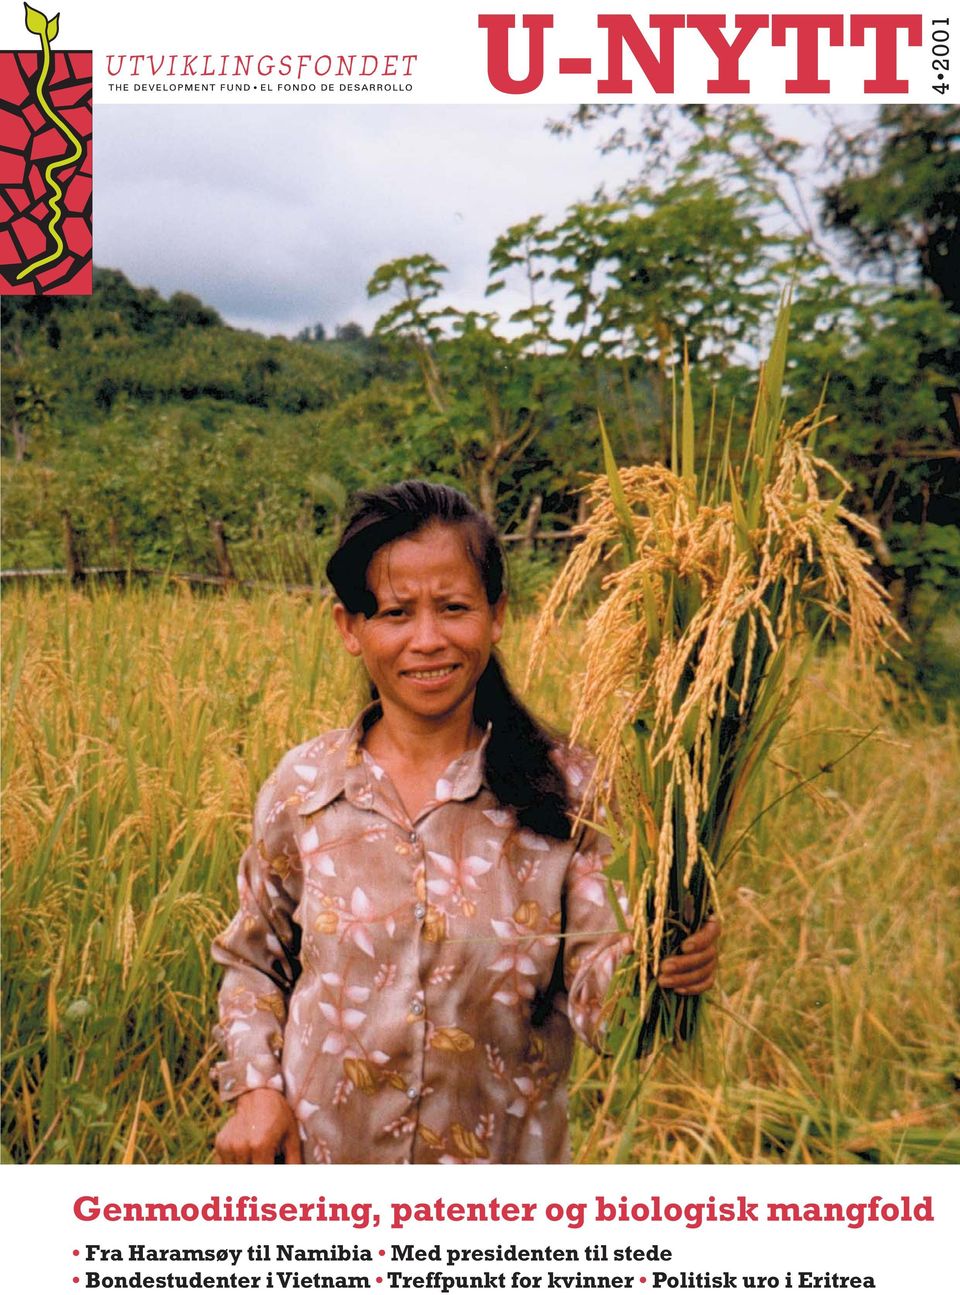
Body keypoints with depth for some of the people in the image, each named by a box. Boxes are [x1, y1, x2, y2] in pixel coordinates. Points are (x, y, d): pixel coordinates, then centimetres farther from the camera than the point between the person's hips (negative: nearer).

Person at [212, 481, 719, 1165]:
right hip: (324, 1148, 1)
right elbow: (255, 960, 5)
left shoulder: (567, 789, -14)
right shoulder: (301, 787, -9)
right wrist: (256, 1084, -6)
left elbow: (590, 988, -16)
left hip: (504, 1150, 0)